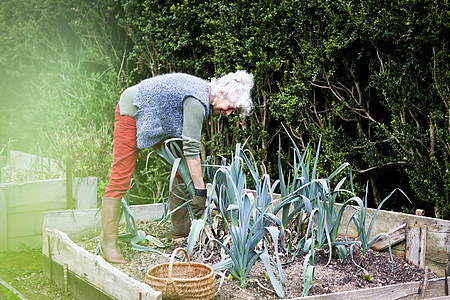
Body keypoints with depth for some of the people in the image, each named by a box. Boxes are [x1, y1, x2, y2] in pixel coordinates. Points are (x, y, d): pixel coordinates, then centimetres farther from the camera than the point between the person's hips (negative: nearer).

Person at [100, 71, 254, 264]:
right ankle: (108, 243, -5)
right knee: (121, 177, -11)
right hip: (133, 112, -10)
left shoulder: (206, 93, -3)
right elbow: (191, 148, -34)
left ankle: (180, 230, 12)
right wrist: (200, 190, -34)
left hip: (159, 119, 10)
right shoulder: (197, 101, -31)